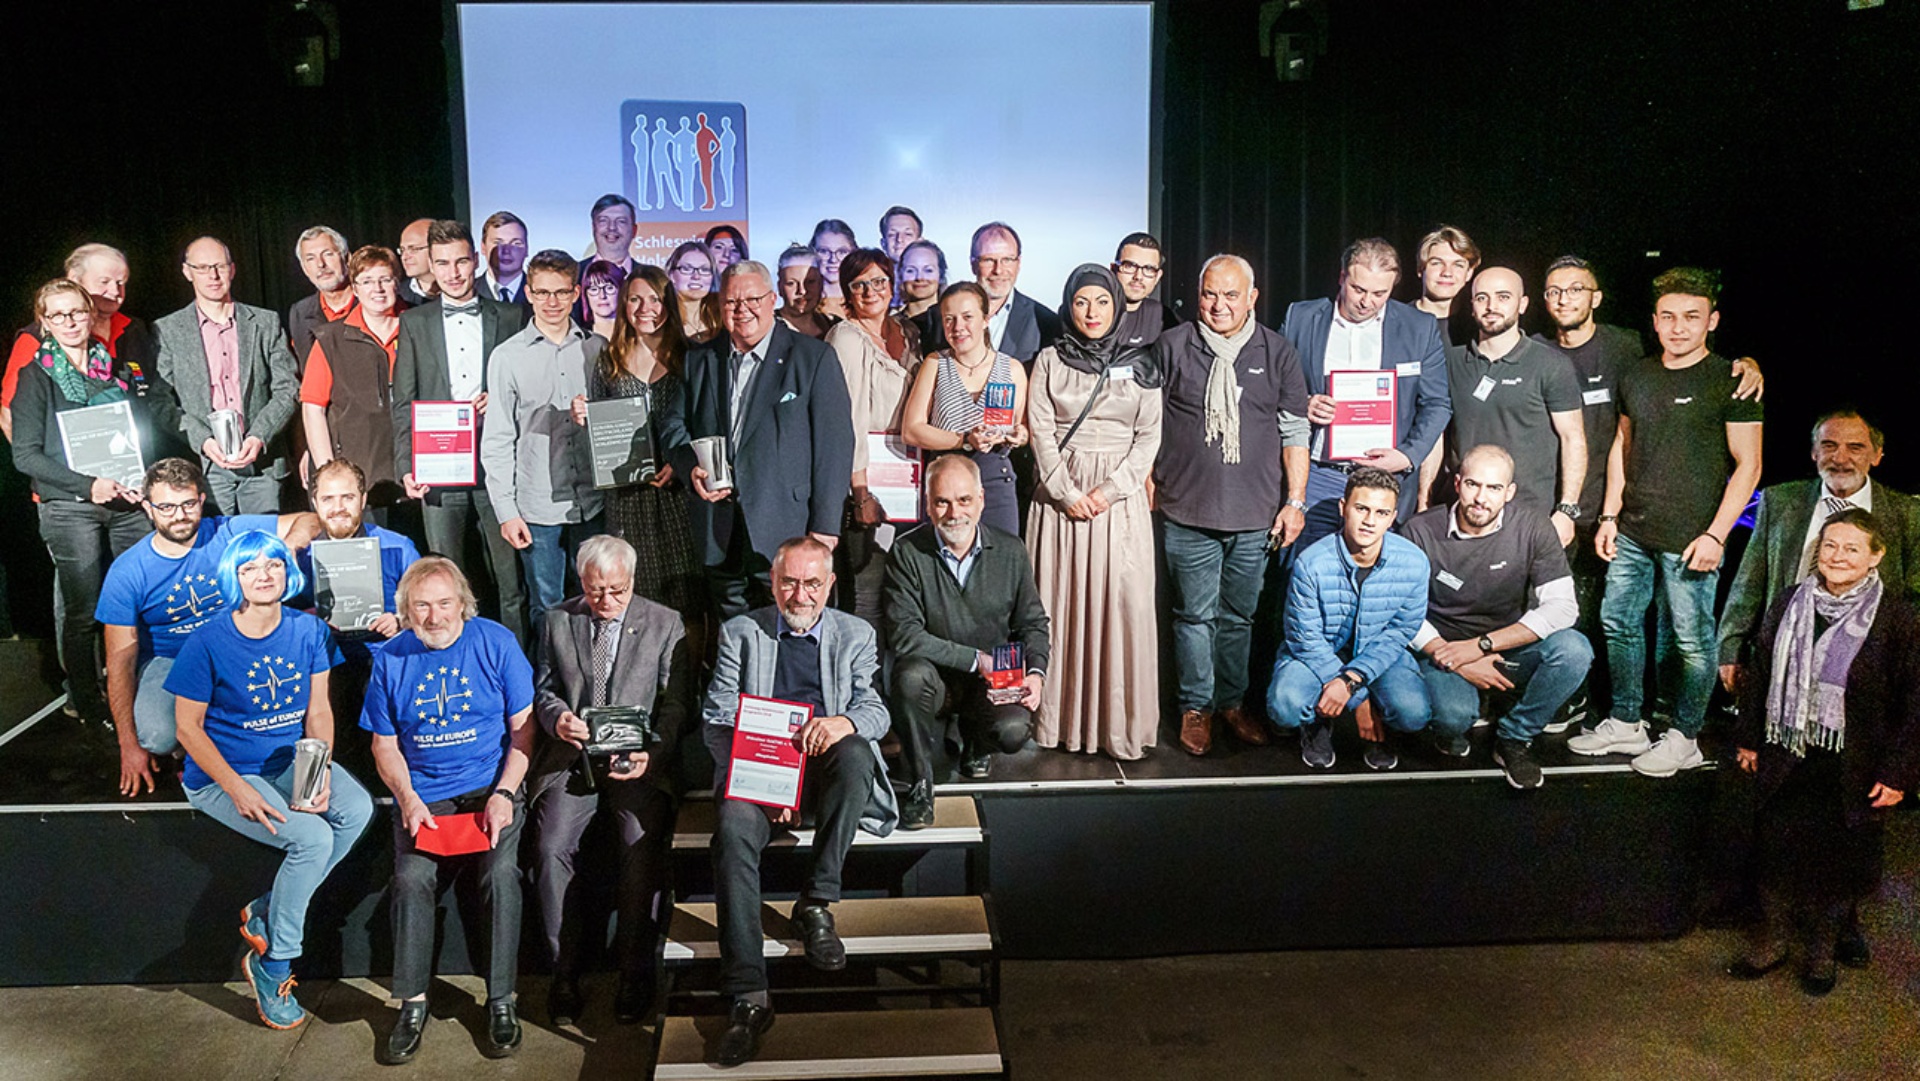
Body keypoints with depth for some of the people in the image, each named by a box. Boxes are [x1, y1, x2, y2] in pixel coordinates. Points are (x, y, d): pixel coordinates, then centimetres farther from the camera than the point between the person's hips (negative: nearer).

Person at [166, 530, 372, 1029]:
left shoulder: (309, 631, -3)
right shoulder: (209, 642, -14)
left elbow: (318, 713, 1)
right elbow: (189, 728, -10)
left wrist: (320, 773, -16)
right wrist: (239, 790, -21)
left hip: (290, 760, 5)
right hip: (222, 774, -4)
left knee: (357, 808, -24)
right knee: (312, 837, -27)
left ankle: (263, 914, -6)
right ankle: (273, 964, -7)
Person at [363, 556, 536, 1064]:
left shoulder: (496, 642, -1)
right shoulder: (390, 659, 5)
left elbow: (523, 727, 1)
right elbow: (385, 744, 9)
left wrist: (504, 794, -12)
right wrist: (408, 800, -8)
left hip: (490, 787, -1)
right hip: (423, 797, 2)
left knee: (501, 872, -25)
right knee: (412, 877, -24)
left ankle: (501, 1000, -11)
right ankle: (413, 1002, -8)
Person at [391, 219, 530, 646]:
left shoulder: (509, 318, 9)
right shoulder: (413, 323, 11)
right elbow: (403, 403, 8)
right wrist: (406, 467, -4)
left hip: (498, 469, 0)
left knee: (511, 583, 1)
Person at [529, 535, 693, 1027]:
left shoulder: (665, 624, 6)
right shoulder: (557, 621, 12)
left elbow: (677, 703, 3)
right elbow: (543, 688, 15)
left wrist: (651, 754, -14)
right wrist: (556, 716, -10)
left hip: (639, 762, -2)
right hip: (571, 759, 2)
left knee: (642, 846, -26)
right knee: (552, 848, -22)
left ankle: (636, 972, -10)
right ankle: (564, 972, -7)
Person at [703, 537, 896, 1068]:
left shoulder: (855, 635, 14)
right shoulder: (740, 632, 12)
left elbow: (877, 711, 3)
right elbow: (717, 721, 4)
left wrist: (845, 721, -23)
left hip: (821, 768, 1)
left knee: (855, 755, -34)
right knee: (734, 830, -31)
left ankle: (815, 904, -22)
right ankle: (748, 997, -32)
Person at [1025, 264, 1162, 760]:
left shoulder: (1139, 364, 8)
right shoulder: (1050, 361, 8)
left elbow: (1150, 436, 3)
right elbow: (1040, 431, 1)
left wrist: (1110, 489, -9)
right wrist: (1068, 492, -9)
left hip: (1119, 495, 0)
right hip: (1060, 492, 0)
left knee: (1122, 603, -4)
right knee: (1061, 602, 0)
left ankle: (1121, 722, 3)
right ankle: (1059, 718, 7)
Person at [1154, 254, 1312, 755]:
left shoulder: (1277, 353, 6)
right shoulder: (1171, 347, 2)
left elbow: (1295, 432, 7)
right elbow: (1149, 424, 7)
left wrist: (1296, 501, 3)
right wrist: (1149, 487, 4)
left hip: (1255, 516, 2)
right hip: (1188, 512, -1)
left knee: (1239, 614, 10)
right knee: (1196, 614, 2)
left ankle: (1231, 702, 24)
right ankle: (1195, 708, 14)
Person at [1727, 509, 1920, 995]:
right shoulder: (1790, 604, 2)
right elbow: (1760, 672, 10)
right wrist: (1749, 738, 11)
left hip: (1852, 769, -3)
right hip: (1786, 759, 3)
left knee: (1840, 860, 9)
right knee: (1777, 848, 9)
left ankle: (1822, 950, 28)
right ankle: (1770, 941, 26)